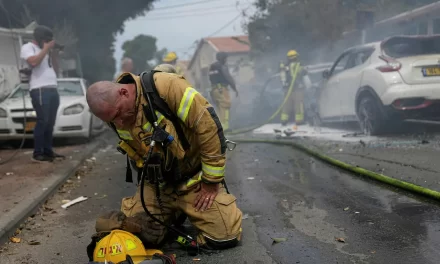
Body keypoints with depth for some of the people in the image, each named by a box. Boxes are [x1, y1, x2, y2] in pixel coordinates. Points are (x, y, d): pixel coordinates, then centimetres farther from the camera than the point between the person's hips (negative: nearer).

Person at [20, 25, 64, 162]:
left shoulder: (45, 50, 24)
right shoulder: (27, 47, 3)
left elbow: (54, 69, 24)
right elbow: (33, 62, -17)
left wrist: (52, 53, 13)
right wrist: (46, 48, -8)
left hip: (53, 89, 8)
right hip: (40, 90, -8)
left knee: (50, 123, 8)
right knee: (42, 121, -12)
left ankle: (48, 151, 13)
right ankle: (37, 154, -9)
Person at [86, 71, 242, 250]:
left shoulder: (164, 87, -26)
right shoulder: (114, 116, -5)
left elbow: (208, 125, -25)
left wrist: (211, 181, -18)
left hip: (194, 179, -4)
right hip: (158, 185, 5)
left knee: (226, 236, -13)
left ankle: (187, 211, 18)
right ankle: (172, 213, 19)